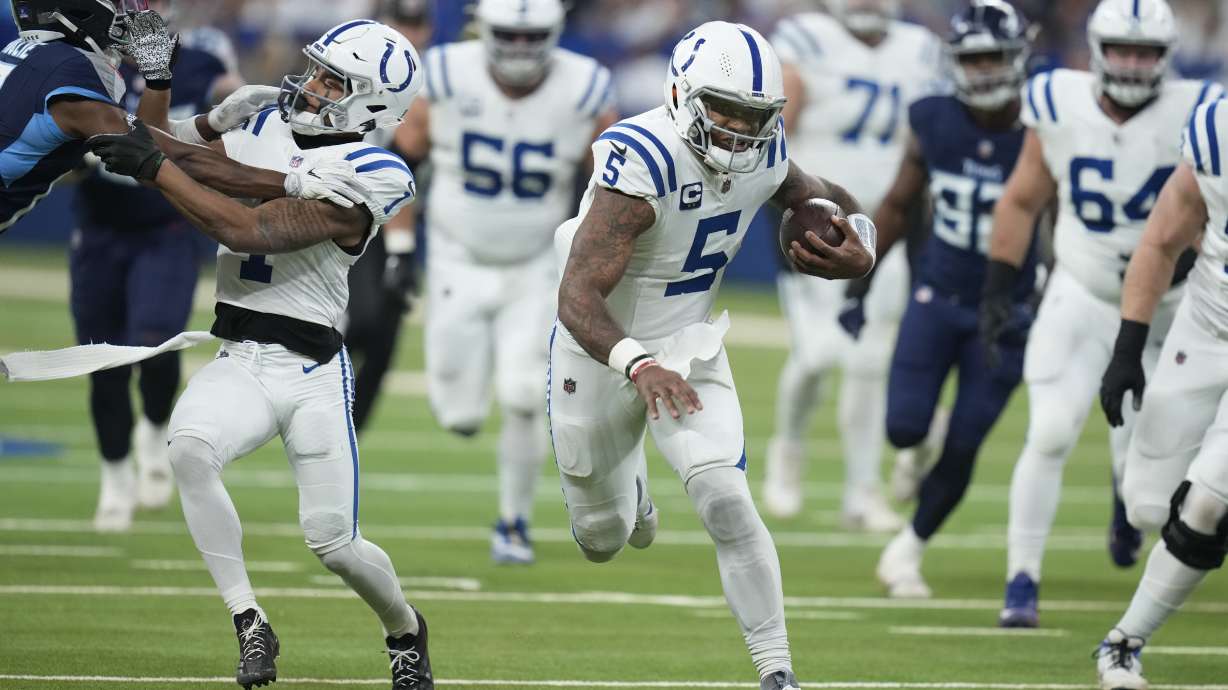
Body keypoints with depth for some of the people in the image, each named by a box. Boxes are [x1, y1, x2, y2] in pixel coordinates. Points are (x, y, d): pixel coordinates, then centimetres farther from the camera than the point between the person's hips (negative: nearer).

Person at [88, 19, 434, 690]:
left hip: (312, 370, -4)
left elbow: (251, 231, -22)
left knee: (334, 545, 1)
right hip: (238, 362, 4)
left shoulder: (365, 178, -14)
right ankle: (250, 628, -19)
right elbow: (181, 151, 19)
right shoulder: (261, 125, 8)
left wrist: (157, 168, -23)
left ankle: (406, 631, 36)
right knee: (190, 447, -30)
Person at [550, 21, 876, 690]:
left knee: (726, 503, -19)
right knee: (603, 540, 14)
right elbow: (578, 297, -39)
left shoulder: (762, 157, -12)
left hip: (690, 351, 3)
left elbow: (834, 204, 10)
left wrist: (859, 251, -14)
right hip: (602, 352, -3)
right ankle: (628, 485, 51)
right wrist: (639, 366, -56)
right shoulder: (641, 163, -33)